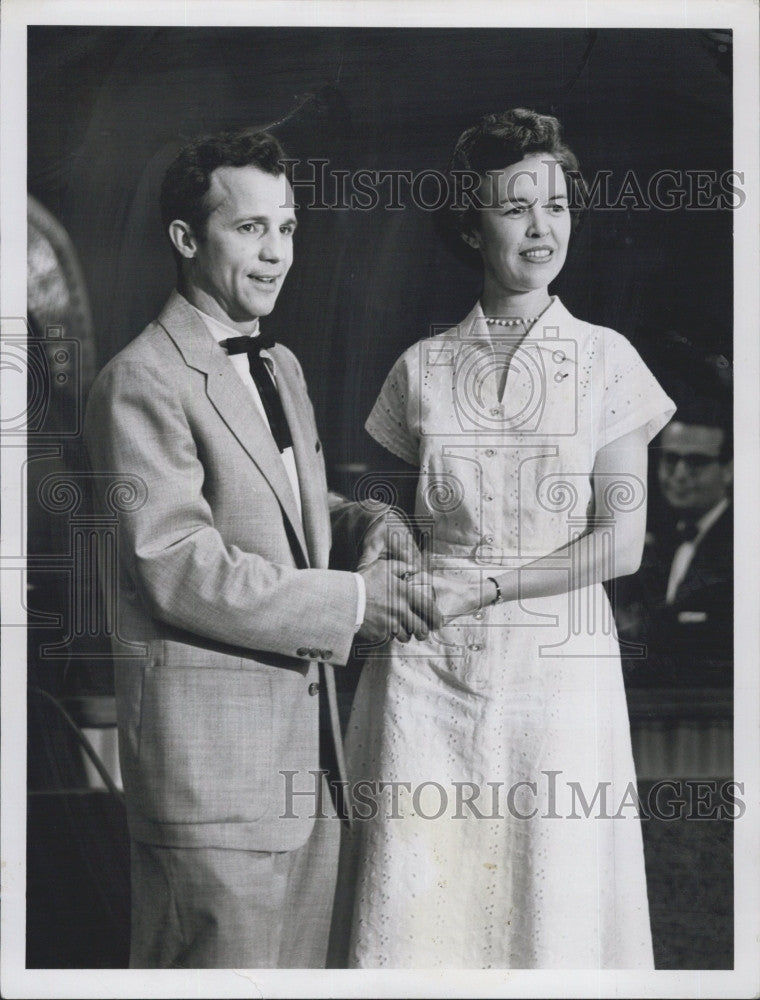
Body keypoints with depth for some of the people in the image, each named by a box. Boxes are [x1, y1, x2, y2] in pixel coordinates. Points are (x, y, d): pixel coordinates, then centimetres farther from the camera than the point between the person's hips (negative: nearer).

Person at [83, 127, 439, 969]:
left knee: (299, 963, 14)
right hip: (209, 743, -9)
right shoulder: (140, 382, -12)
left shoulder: (281, 366, 18)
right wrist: (352, 602, -15)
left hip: (309, 732, 9)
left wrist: (364, 523, 4)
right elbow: (181, 571, -19)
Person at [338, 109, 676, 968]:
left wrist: (479, 585, -9)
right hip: (428, 671, 1)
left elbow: (621, 542, -3)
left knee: (550, 906, 2)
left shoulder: (605, 361, 2)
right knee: (415, 918, -2)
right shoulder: (422, 368, 7)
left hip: (555, 670, -1)